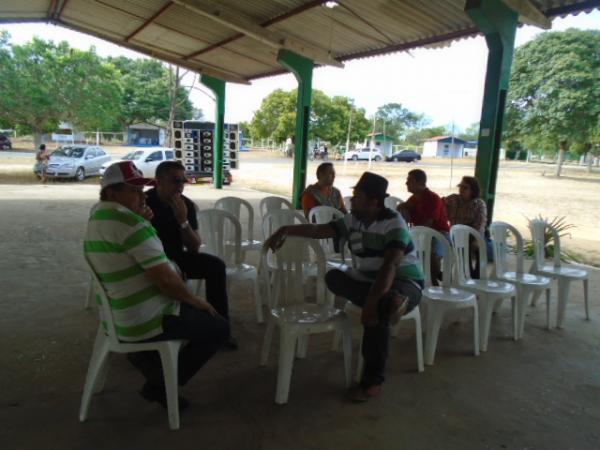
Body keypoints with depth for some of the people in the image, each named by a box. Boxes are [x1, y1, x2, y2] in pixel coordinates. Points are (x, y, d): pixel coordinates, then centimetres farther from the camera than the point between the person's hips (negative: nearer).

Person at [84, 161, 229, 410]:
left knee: (187, 308, 29)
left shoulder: (97, 217, 7)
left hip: (120, 315, 10)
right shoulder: (128, 221, -25)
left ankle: (147, 358, 22)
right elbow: (165, 278, -27)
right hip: (145, 320, -10)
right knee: (218, 327, 4)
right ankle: (161, 384, 9)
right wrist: (193, 300, -9)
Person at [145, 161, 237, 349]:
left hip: (176, 258, 5)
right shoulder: (144, 203, -19)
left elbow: (194, 248, -10)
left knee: (216, 265, -12)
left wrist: (183, 221, -23)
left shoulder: (187, 204, -7)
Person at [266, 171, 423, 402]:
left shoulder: (394, 224, -21)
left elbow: (389, 266, -33)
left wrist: (371, 303, -42)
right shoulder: (353, 220, 0)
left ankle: (373, 380, -19)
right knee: (333, 277, -19)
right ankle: (388, 301, -28)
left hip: (405, 283, -6)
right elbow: (318, 230, 4)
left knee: (376, 312, -37)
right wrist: (286, 229, -8)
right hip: (368, 281, 6)